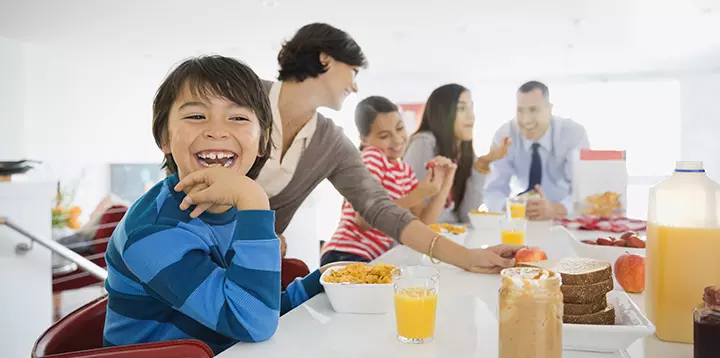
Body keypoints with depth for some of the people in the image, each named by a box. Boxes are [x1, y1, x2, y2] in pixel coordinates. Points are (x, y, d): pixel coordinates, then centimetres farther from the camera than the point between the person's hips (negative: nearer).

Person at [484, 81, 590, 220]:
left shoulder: (574, 133, -15)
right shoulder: (504, 135, -11)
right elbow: (493, 191, -14)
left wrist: (553, 209, -41)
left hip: (567, 218, -1)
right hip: (523, 219, 1)